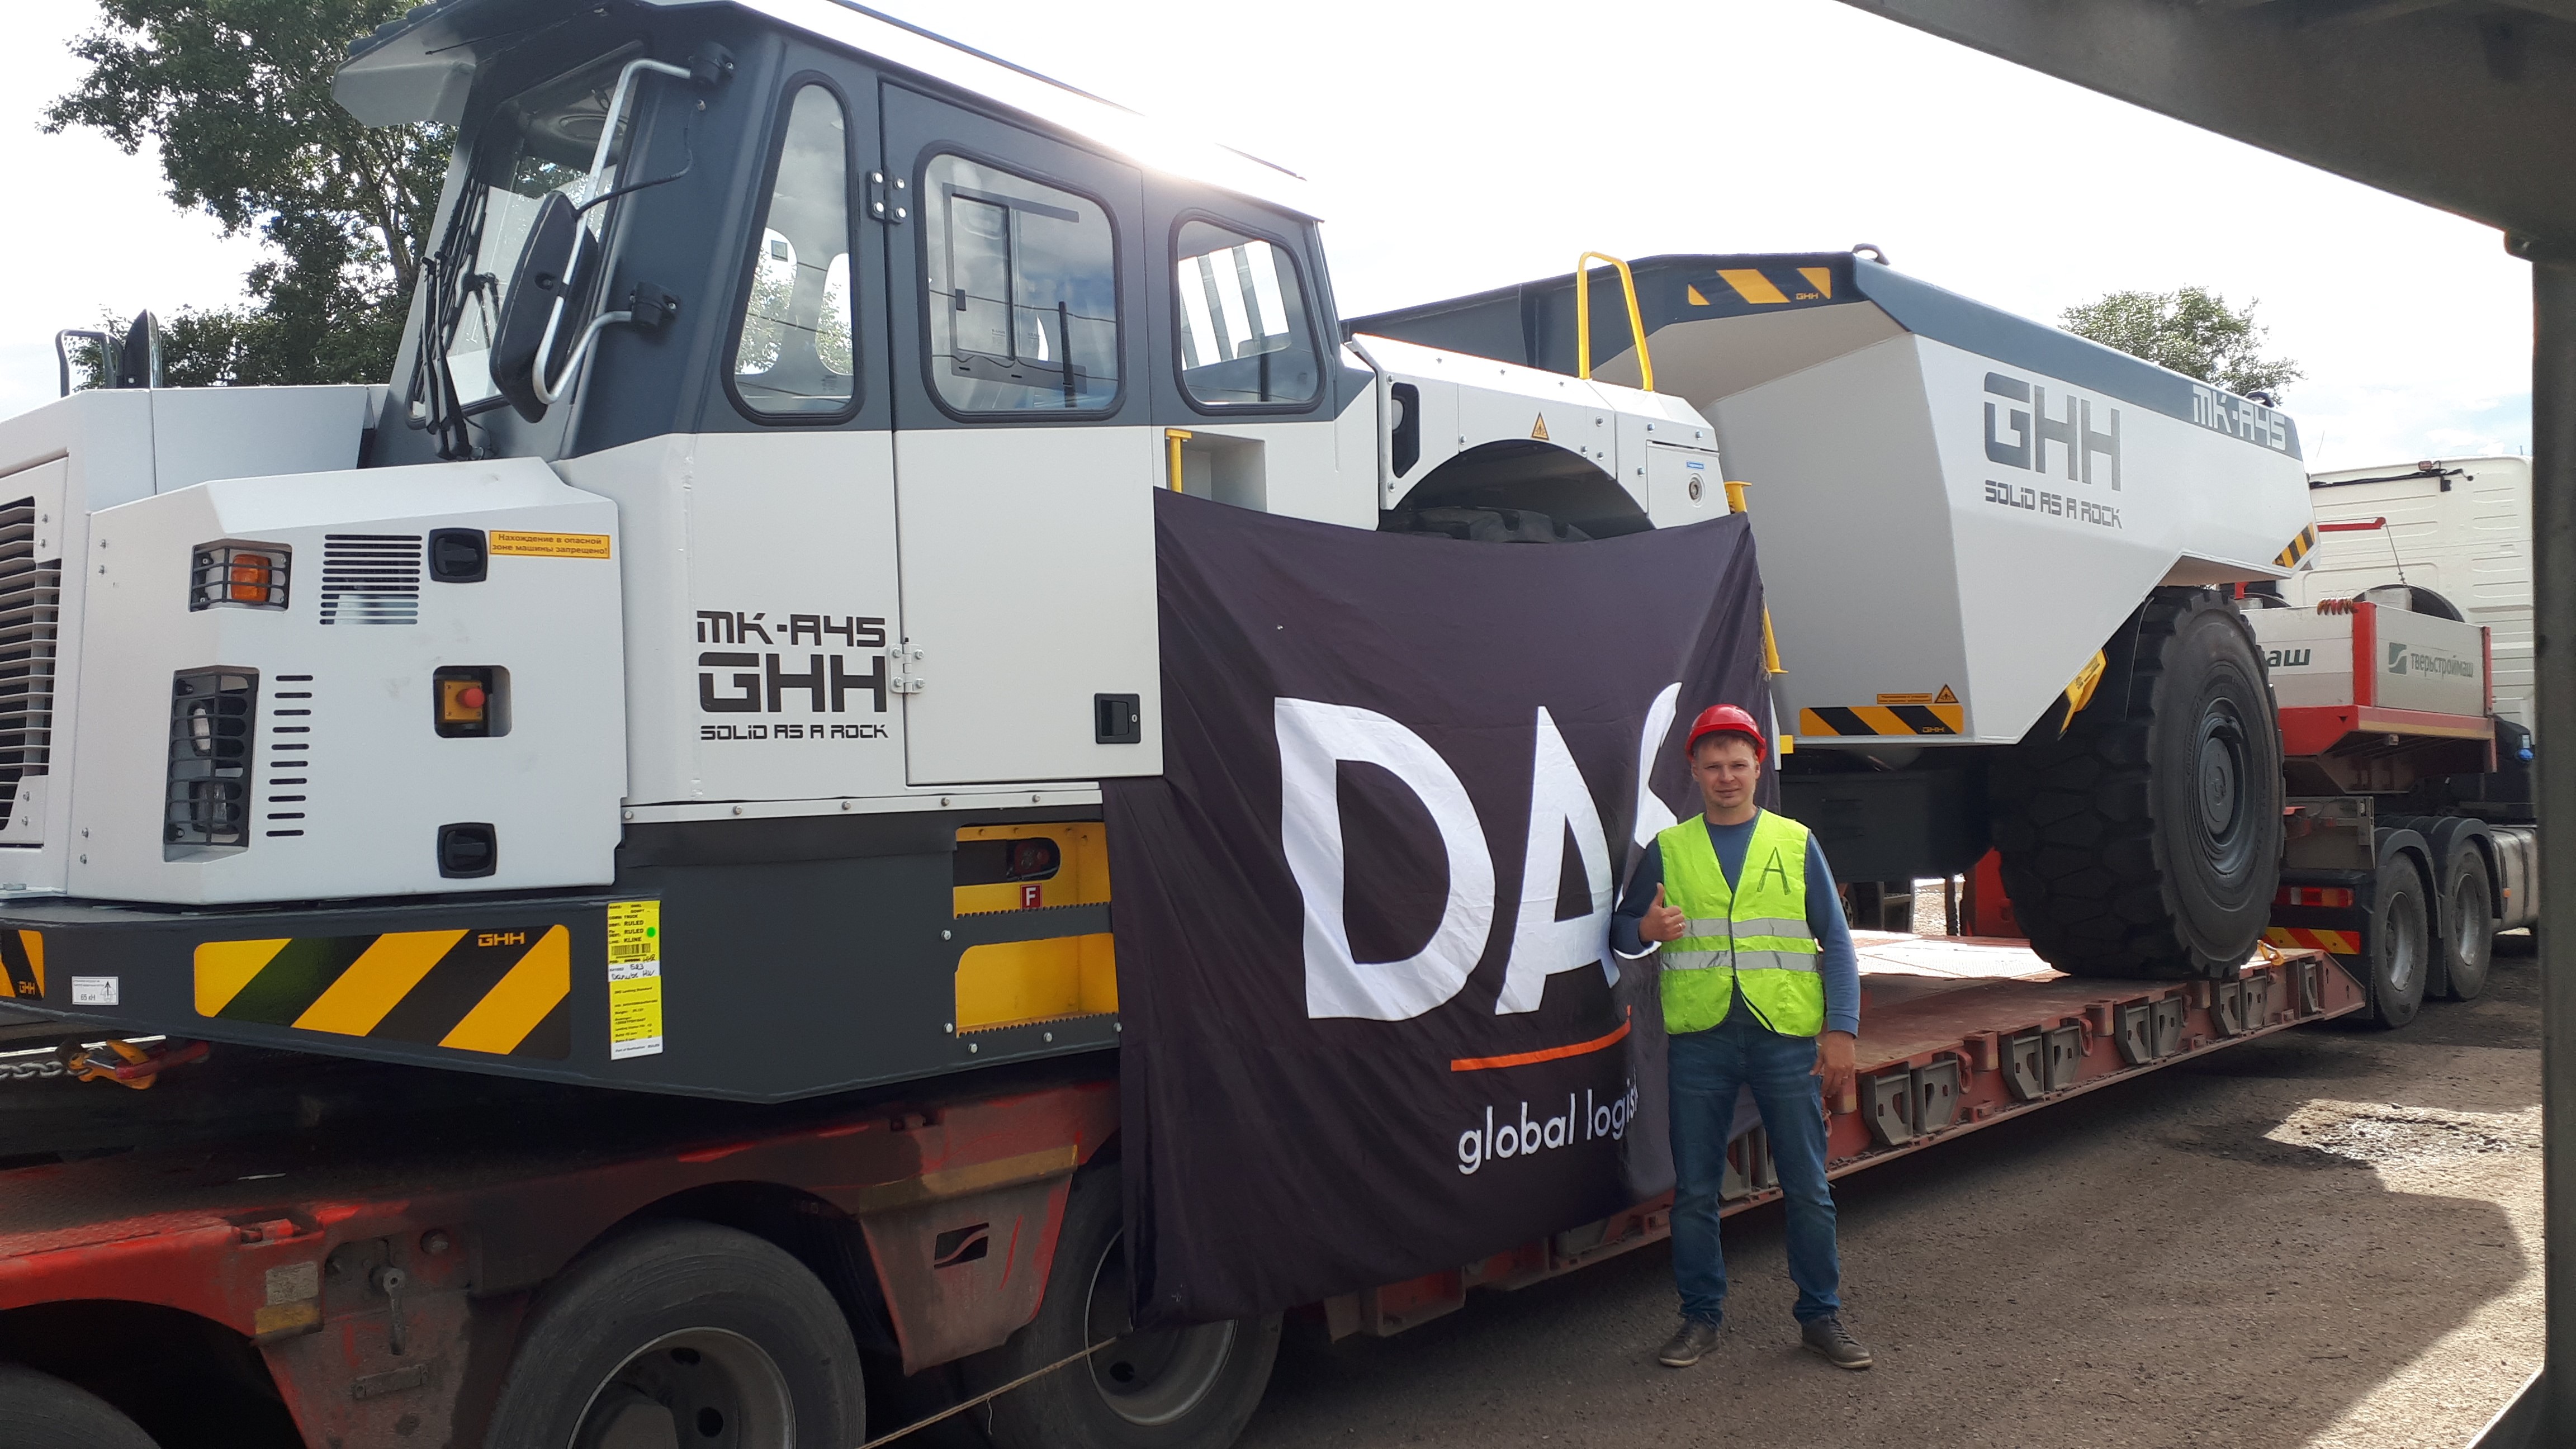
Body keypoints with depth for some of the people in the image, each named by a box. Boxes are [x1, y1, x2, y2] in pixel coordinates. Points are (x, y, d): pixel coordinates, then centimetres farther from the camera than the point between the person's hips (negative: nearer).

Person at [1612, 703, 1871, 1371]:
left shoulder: (1796, 844, 8)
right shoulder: (1668, 850, 9)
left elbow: (1835, 942, 7)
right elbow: (1621, 932, 10)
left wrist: (1841, 1030, -1)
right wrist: (1646, 930, -14)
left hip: (1787, 1037, 0)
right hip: (1700, 1039, 1)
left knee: (1808, 1188, 4)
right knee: (1694, 1190, 5)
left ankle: (1820, 1315, 18)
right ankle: (1700, 1316, 18)